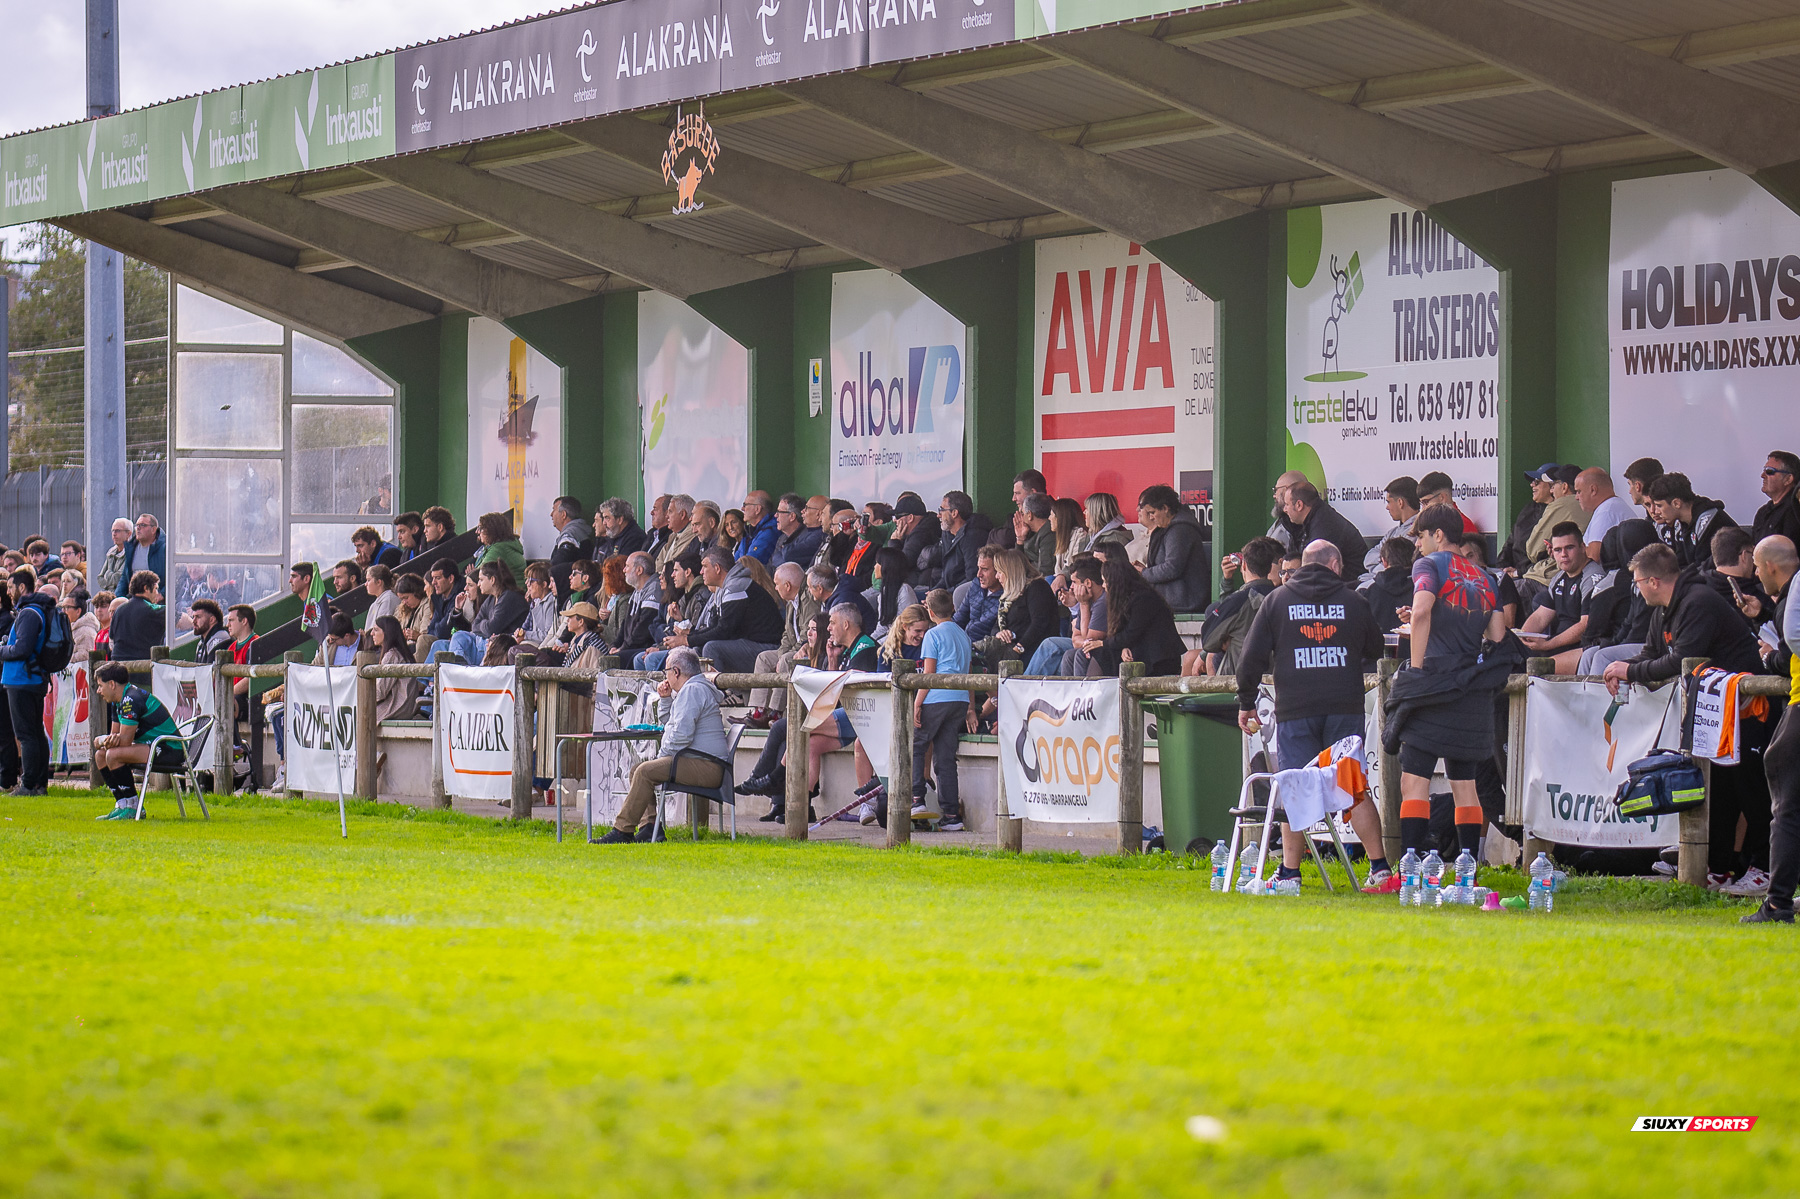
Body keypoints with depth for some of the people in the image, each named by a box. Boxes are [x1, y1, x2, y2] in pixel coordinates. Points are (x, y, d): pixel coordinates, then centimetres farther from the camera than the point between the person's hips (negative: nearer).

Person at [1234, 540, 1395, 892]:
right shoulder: (1352, 602, 7)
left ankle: (1289, 873, 3)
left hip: (1294, 711, -1)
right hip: (1345, 709, 1)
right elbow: (1376, 651, 16)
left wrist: (1246, 703, 14)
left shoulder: (1277, 600, 6)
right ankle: (1380, 869, 1)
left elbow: (1252, 657, 4)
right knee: (1355, 790, 4)